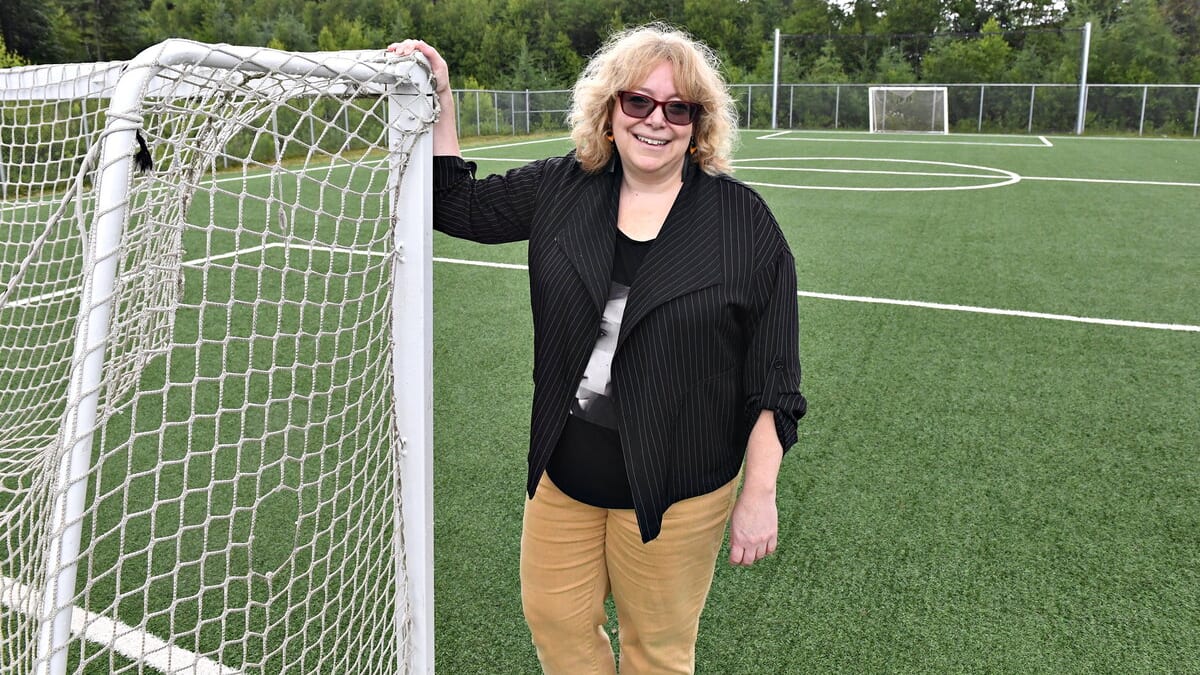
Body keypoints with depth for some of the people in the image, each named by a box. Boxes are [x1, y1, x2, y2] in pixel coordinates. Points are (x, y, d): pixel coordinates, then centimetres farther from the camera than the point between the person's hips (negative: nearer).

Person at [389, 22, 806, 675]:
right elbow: (460, 204, 14)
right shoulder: (560, 189, -1)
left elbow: (773, 381, -9)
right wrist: (439, 103, 2)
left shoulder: (745, 220, -11)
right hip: (563, 473, 4)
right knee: (554, 619, 19)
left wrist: (759, 496, -9)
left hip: (677, 491, -3)